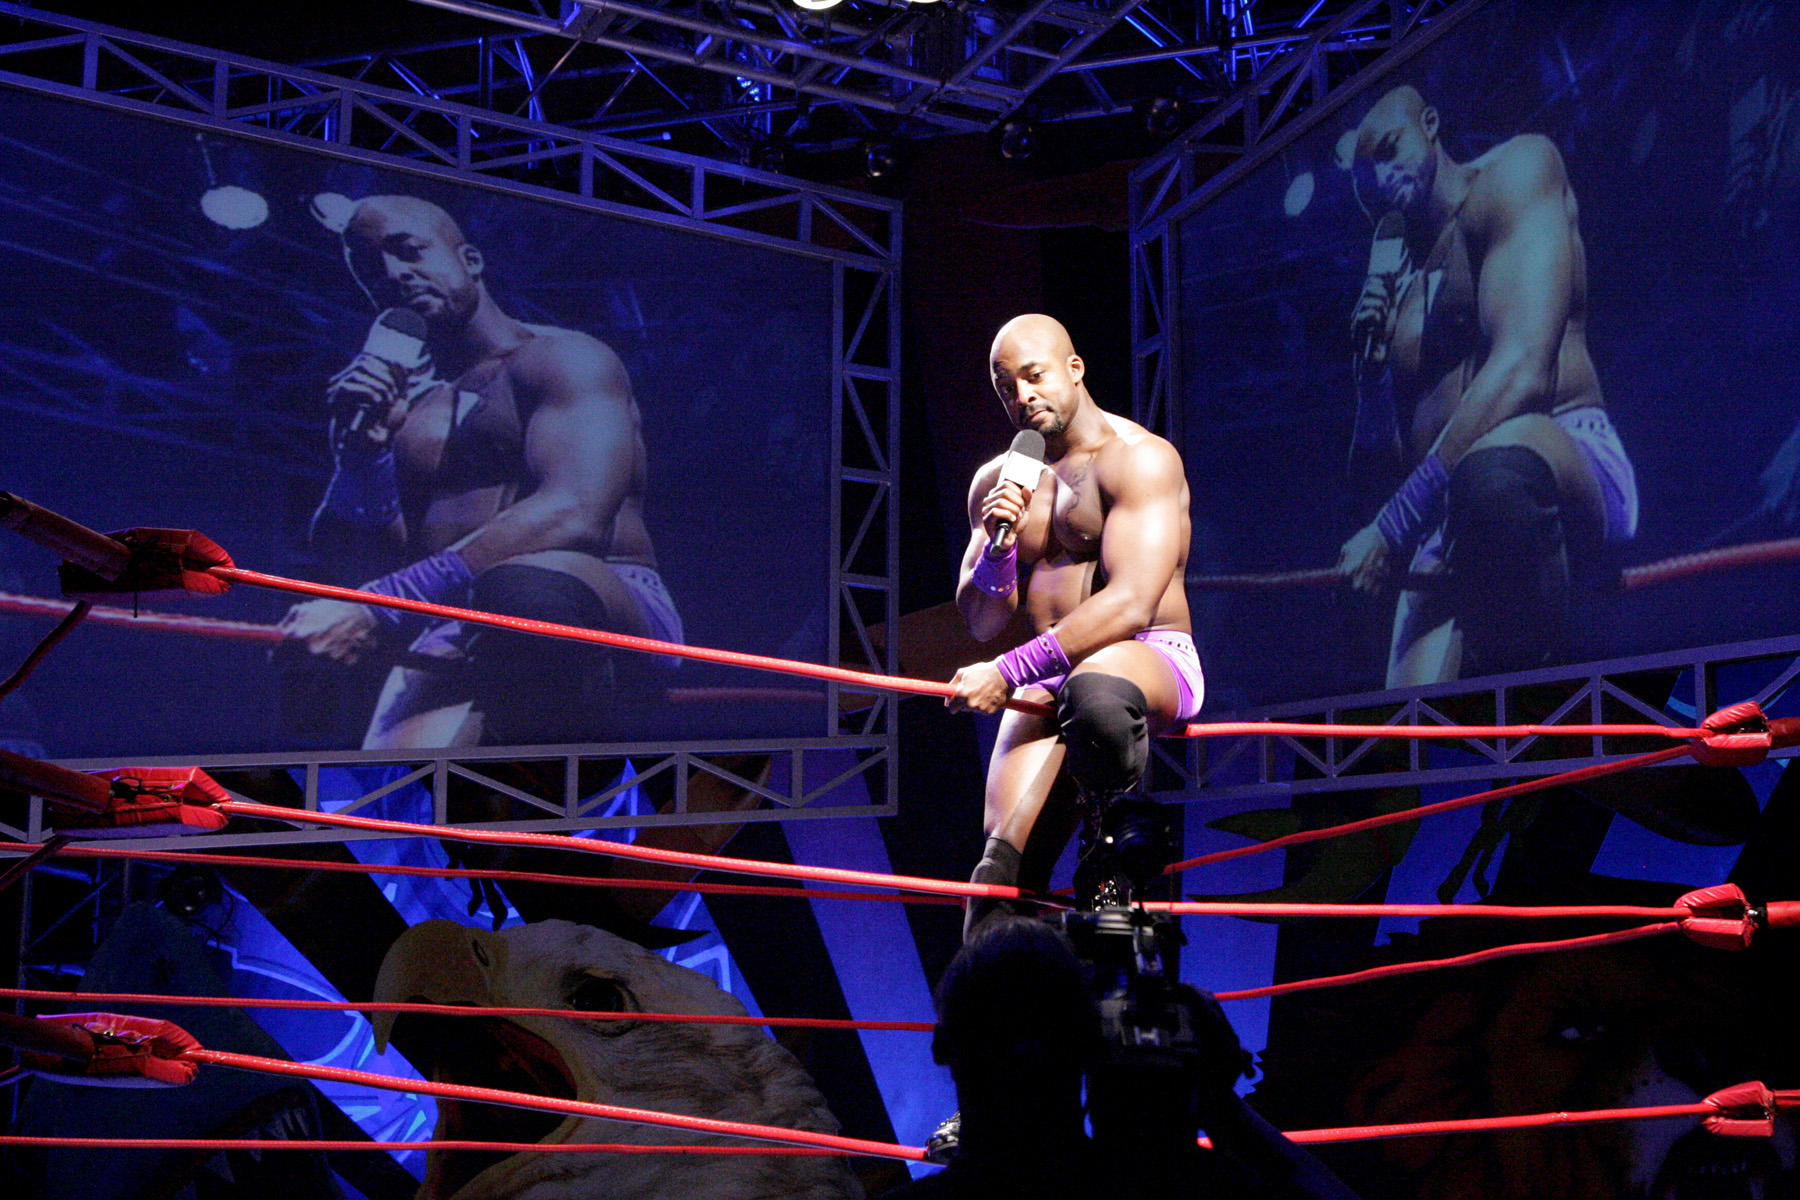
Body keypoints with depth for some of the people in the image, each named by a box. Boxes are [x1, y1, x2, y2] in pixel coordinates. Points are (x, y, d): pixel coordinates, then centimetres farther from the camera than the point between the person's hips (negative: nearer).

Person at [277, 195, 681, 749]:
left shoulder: (568, 360, 6)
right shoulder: (397, 406, 26)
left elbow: (575, 515, -15)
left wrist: (383, 605, -22)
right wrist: (361, 449, 0)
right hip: (455, 646, 3)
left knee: (528, 587, -43)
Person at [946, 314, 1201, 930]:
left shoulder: (1139, 458, -6)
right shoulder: (996, 482, 15)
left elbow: (1132, 604, -19)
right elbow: (982, 621, 13)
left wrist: (1007, 672, -23)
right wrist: (998, 546, -8)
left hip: (1151, 658, -5)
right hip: (1048, 680, 5)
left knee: (1095, 696, -43)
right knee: (1004, 871, -16)